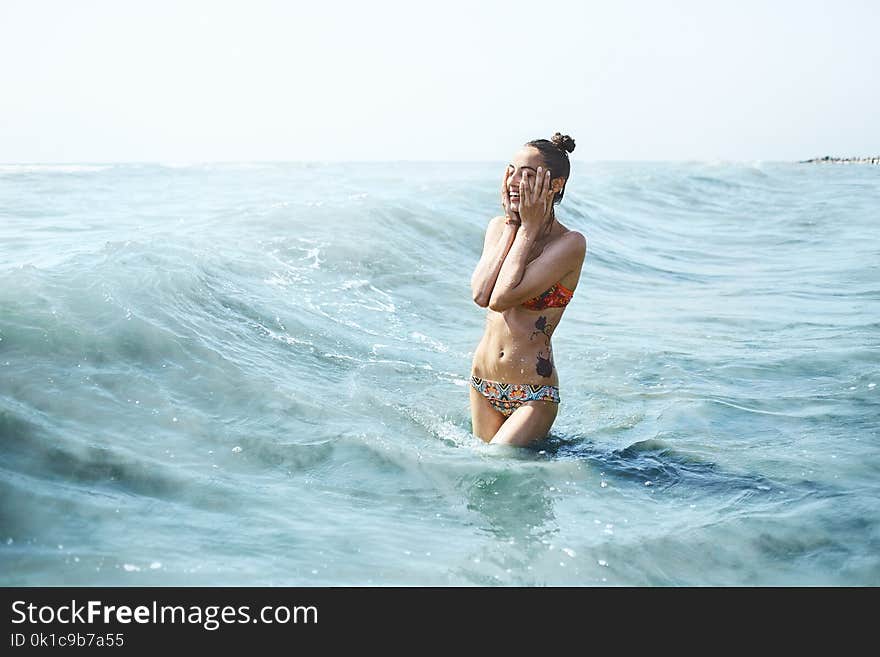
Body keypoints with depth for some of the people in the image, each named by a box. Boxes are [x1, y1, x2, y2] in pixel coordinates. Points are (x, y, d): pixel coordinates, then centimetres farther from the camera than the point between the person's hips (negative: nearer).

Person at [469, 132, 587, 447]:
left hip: (533, 395, -6)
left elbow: (501, 299, -25)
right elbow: (479, 294, -15)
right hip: (483, 384, 6)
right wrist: (513, 225, -11)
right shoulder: (499, 226, 3)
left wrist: (529, 229, -18)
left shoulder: (571, 243, -15)